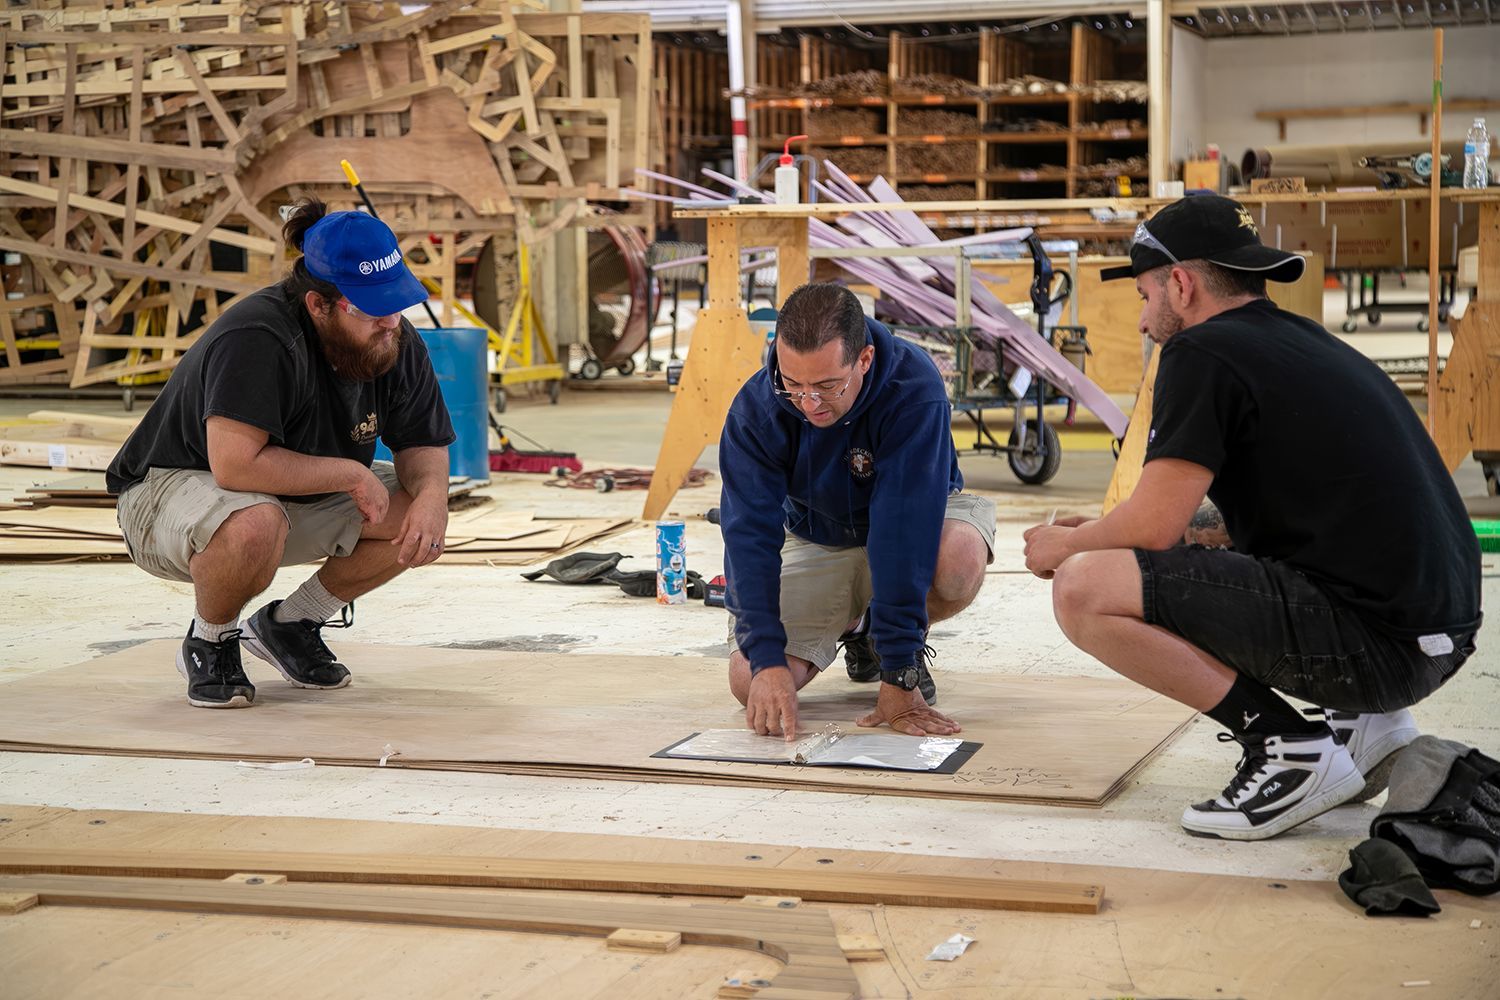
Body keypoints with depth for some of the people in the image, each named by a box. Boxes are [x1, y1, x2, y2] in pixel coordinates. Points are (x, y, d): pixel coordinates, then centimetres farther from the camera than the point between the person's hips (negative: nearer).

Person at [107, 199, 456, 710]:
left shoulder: (397, 342, -9)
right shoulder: (256, 341, -32)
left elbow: (423, 444, 2)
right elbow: (236, 465, -40)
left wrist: (432, 494, -22)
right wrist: (351, 474, -30)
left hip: (300, 499, 7)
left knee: (422, 514, -12)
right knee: (253, 526, -41)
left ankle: (289, 625, 7)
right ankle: (208, 643, -7)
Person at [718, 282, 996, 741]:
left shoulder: (914, 388, -33)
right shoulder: (756, 407, -25)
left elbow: (903, 530, -37)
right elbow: (750, 534, -27)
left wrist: (899, 675, -38)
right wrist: (767, 661, -40)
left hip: (915, 522, -2)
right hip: (815, 542, 2)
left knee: (960, 558, -39)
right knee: (750, 681, -18)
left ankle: (905, 649, -3)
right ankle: (850, 625, 15)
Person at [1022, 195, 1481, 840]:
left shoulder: (1203, 353, -7)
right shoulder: (1305, 341, 20)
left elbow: (1153, 527, -12)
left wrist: (1065, 544, 9)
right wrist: (1097, 535, 28)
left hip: (1372, 641, -10)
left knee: (1083, 589, -12)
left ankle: (1290, 747, -7)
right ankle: (1362, 723, 15)